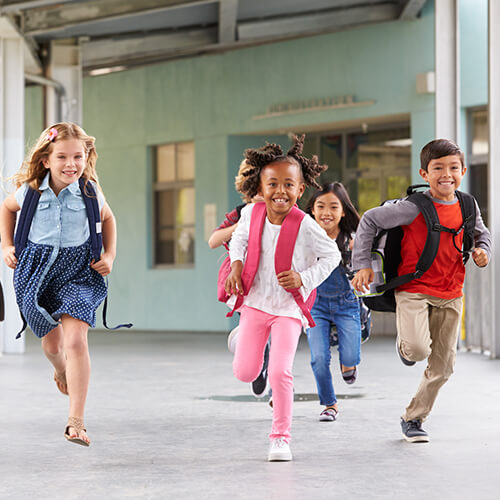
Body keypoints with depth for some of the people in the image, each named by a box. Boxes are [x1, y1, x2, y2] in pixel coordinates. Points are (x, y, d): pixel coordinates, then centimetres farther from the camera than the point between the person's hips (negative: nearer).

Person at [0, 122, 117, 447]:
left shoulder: (90, 192, -9)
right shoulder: (31, 191, -8)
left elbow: (108, 218, 13)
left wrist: (109, 255, 3)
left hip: (77, 271, -2)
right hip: (37, 268, 2)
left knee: (76, 340, -18)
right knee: (51, 342, 15)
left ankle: (76, 422, -16)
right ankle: (61, 371, 54)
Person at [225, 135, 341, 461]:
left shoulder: (305, 226, -20)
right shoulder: (251, 213, -9)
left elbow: (332, 256, -6)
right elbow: (240, 237, 13)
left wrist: (304, 279, -18)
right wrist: (236, 264, -3)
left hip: (289, 308, -3)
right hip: (255, 302, 3)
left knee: (280, 372, -15)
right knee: (245, 373, 6)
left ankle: (281, 437, 1)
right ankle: (243, 334, 43)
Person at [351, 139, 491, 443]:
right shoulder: (415, 208, -15)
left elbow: (482, 233, 22)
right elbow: (370, 221, -8)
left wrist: (483, 251, -1)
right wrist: (363, 264, -11)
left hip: (450, 295, 5)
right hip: (413, 290, -5)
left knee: (442, 366, 7)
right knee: (418, 349, -27)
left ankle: (414, 419, 25)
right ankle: (405, 347, 12)